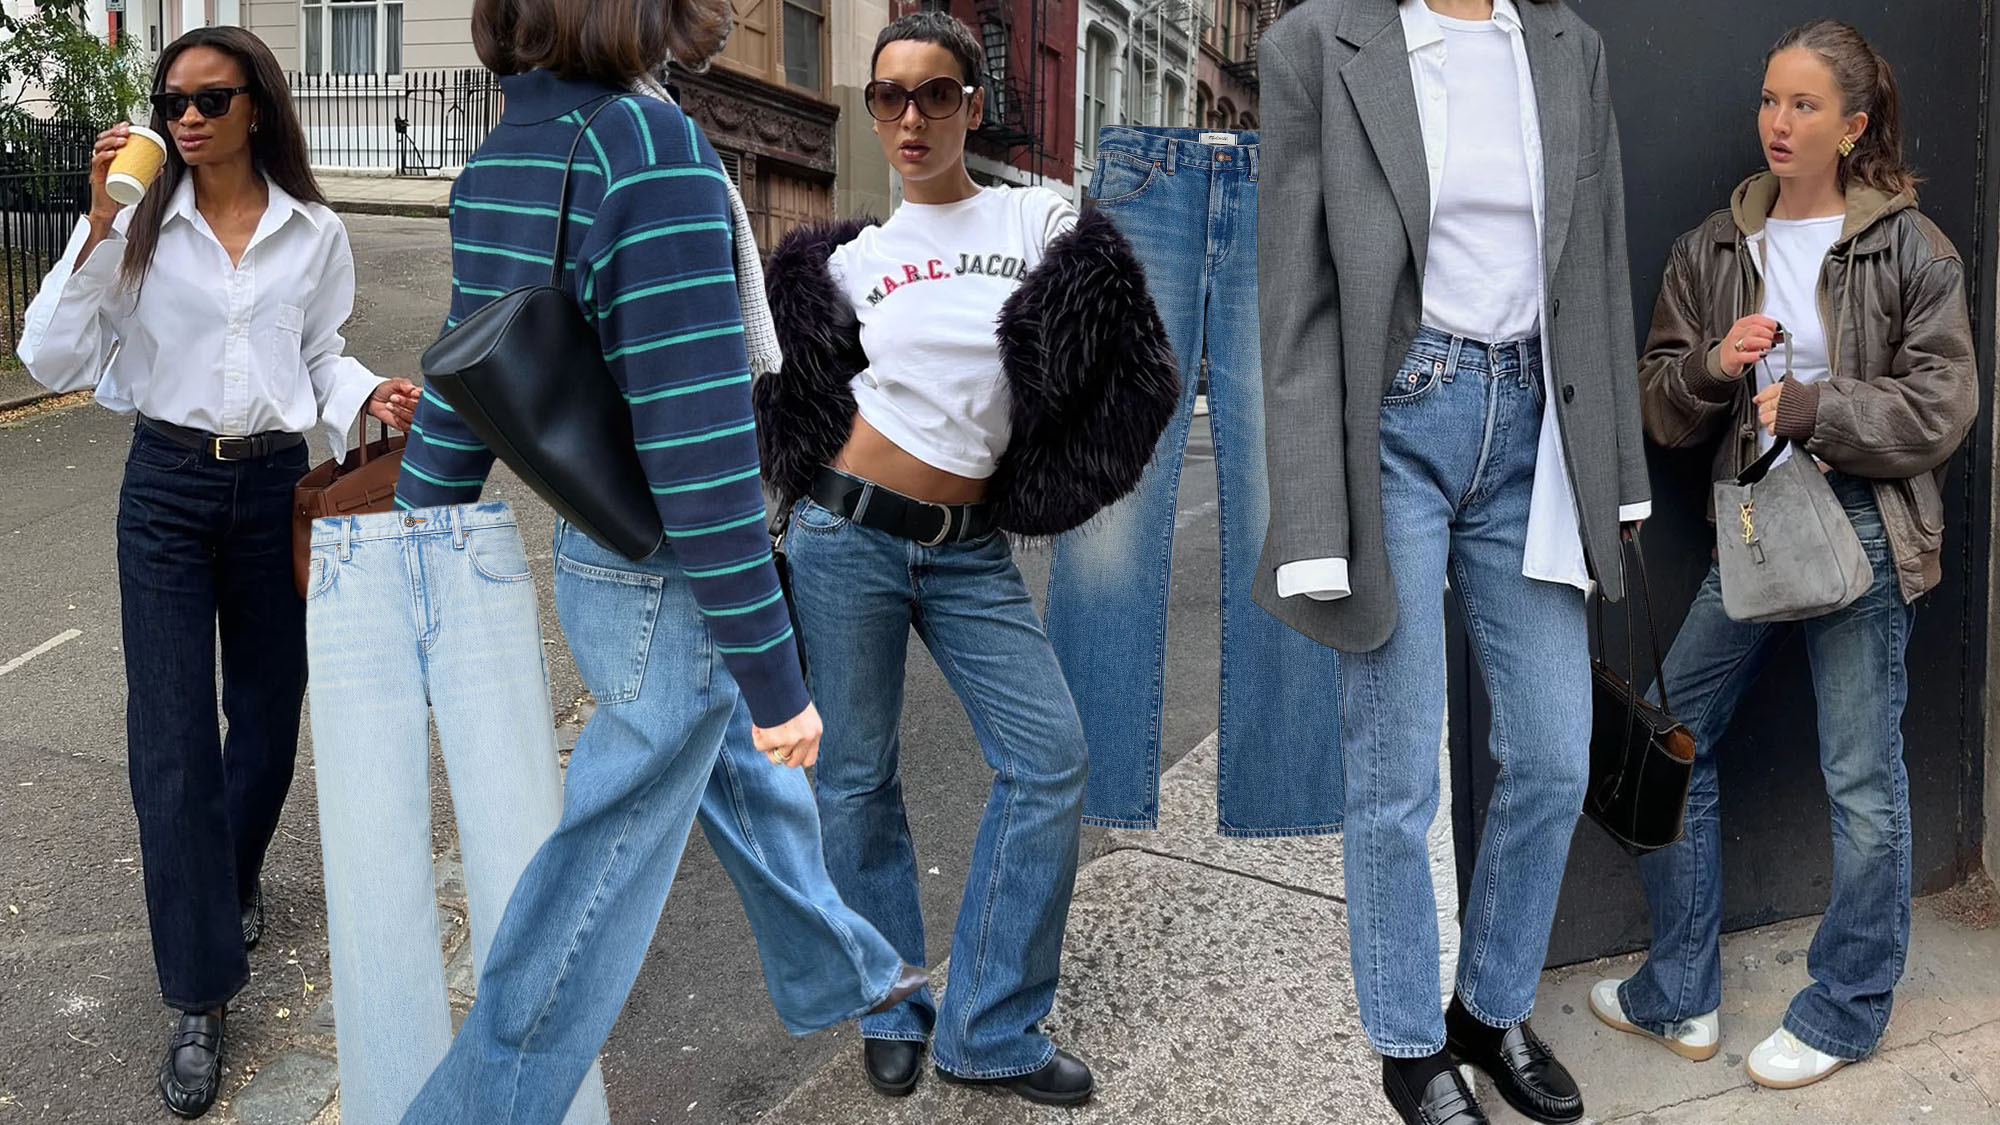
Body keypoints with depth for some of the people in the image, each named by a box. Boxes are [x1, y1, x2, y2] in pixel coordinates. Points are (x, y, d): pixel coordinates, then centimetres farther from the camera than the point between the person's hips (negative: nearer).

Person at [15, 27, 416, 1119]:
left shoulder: (315, 235, 1)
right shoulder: (139, 227, -4)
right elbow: (52, 360, -9)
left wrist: (370, 397, -10)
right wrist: (97, 229, -17)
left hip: (274, 488, 2)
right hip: (167, 492, -2)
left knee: (267, 716, 14)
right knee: (171, 742, -4)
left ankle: (234, 879, 46)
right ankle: (200, 999, 5)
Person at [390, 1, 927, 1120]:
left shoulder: (500, 159, 2)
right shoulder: (654, 149, -25)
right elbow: (694, 436, -27)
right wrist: (776, 677, -19)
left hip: (594, 554, 9)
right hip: (668, 587, -9)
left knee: (750, 777, 28)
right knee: (598, 888, 6)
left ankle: (836, 972, 52)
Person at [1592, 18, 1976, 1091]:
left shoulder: (1910, 249, -1)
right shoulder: (1710, 250, 10)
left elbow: (1942, 407, -6)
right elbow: (1664, 412, 10)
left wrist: (1809, 407, -14)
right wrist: (1713, 367, -10)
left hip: (1861, 528, -4)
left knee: (1863, 779, 4)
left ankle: (1846, 1011, 22)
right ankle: (1680, 997, 20)